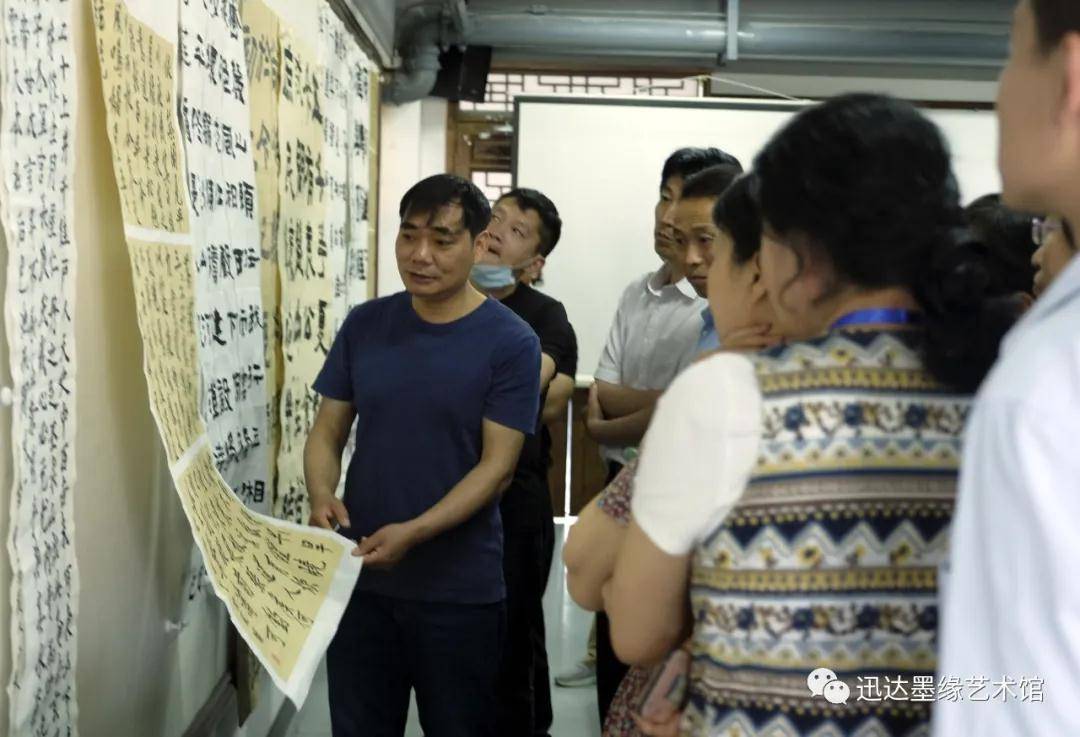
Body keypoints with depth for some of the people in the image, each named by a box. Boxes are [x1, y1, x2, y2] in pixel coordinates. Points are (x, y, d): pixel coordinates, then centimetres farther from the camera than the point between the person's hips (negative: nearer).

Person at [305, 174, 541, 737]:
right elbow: (326, 433, 5)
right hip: (361, 577, 3)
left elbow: (496, 465, -13)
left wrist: (412, 533, -25)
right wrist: (321, 498, -15)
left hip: (460, 591, -3)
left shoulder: (510, 342, -9)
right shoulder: (364, 325, 3)